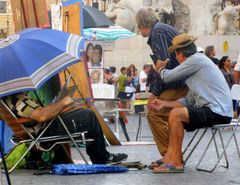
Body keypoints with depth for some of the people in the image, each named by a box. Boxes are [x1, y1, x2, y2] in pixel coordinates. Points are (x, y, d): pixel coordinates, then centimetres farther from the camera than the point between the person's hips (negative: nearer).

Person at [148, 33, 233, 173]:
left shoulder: (196, 59, -11)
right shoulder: (198, 62, 20)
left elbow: (167, 77, -8)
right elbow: (189, 101, 20)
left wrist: (160, 68, 16)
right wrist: (165, 103, 16)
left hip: (217, 112, -10)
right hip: (215, 111, 10)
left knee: (176, 114, -18)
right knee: (176, 114, 17)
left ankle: (177, 162, -13)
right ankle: (170, 158, 10)